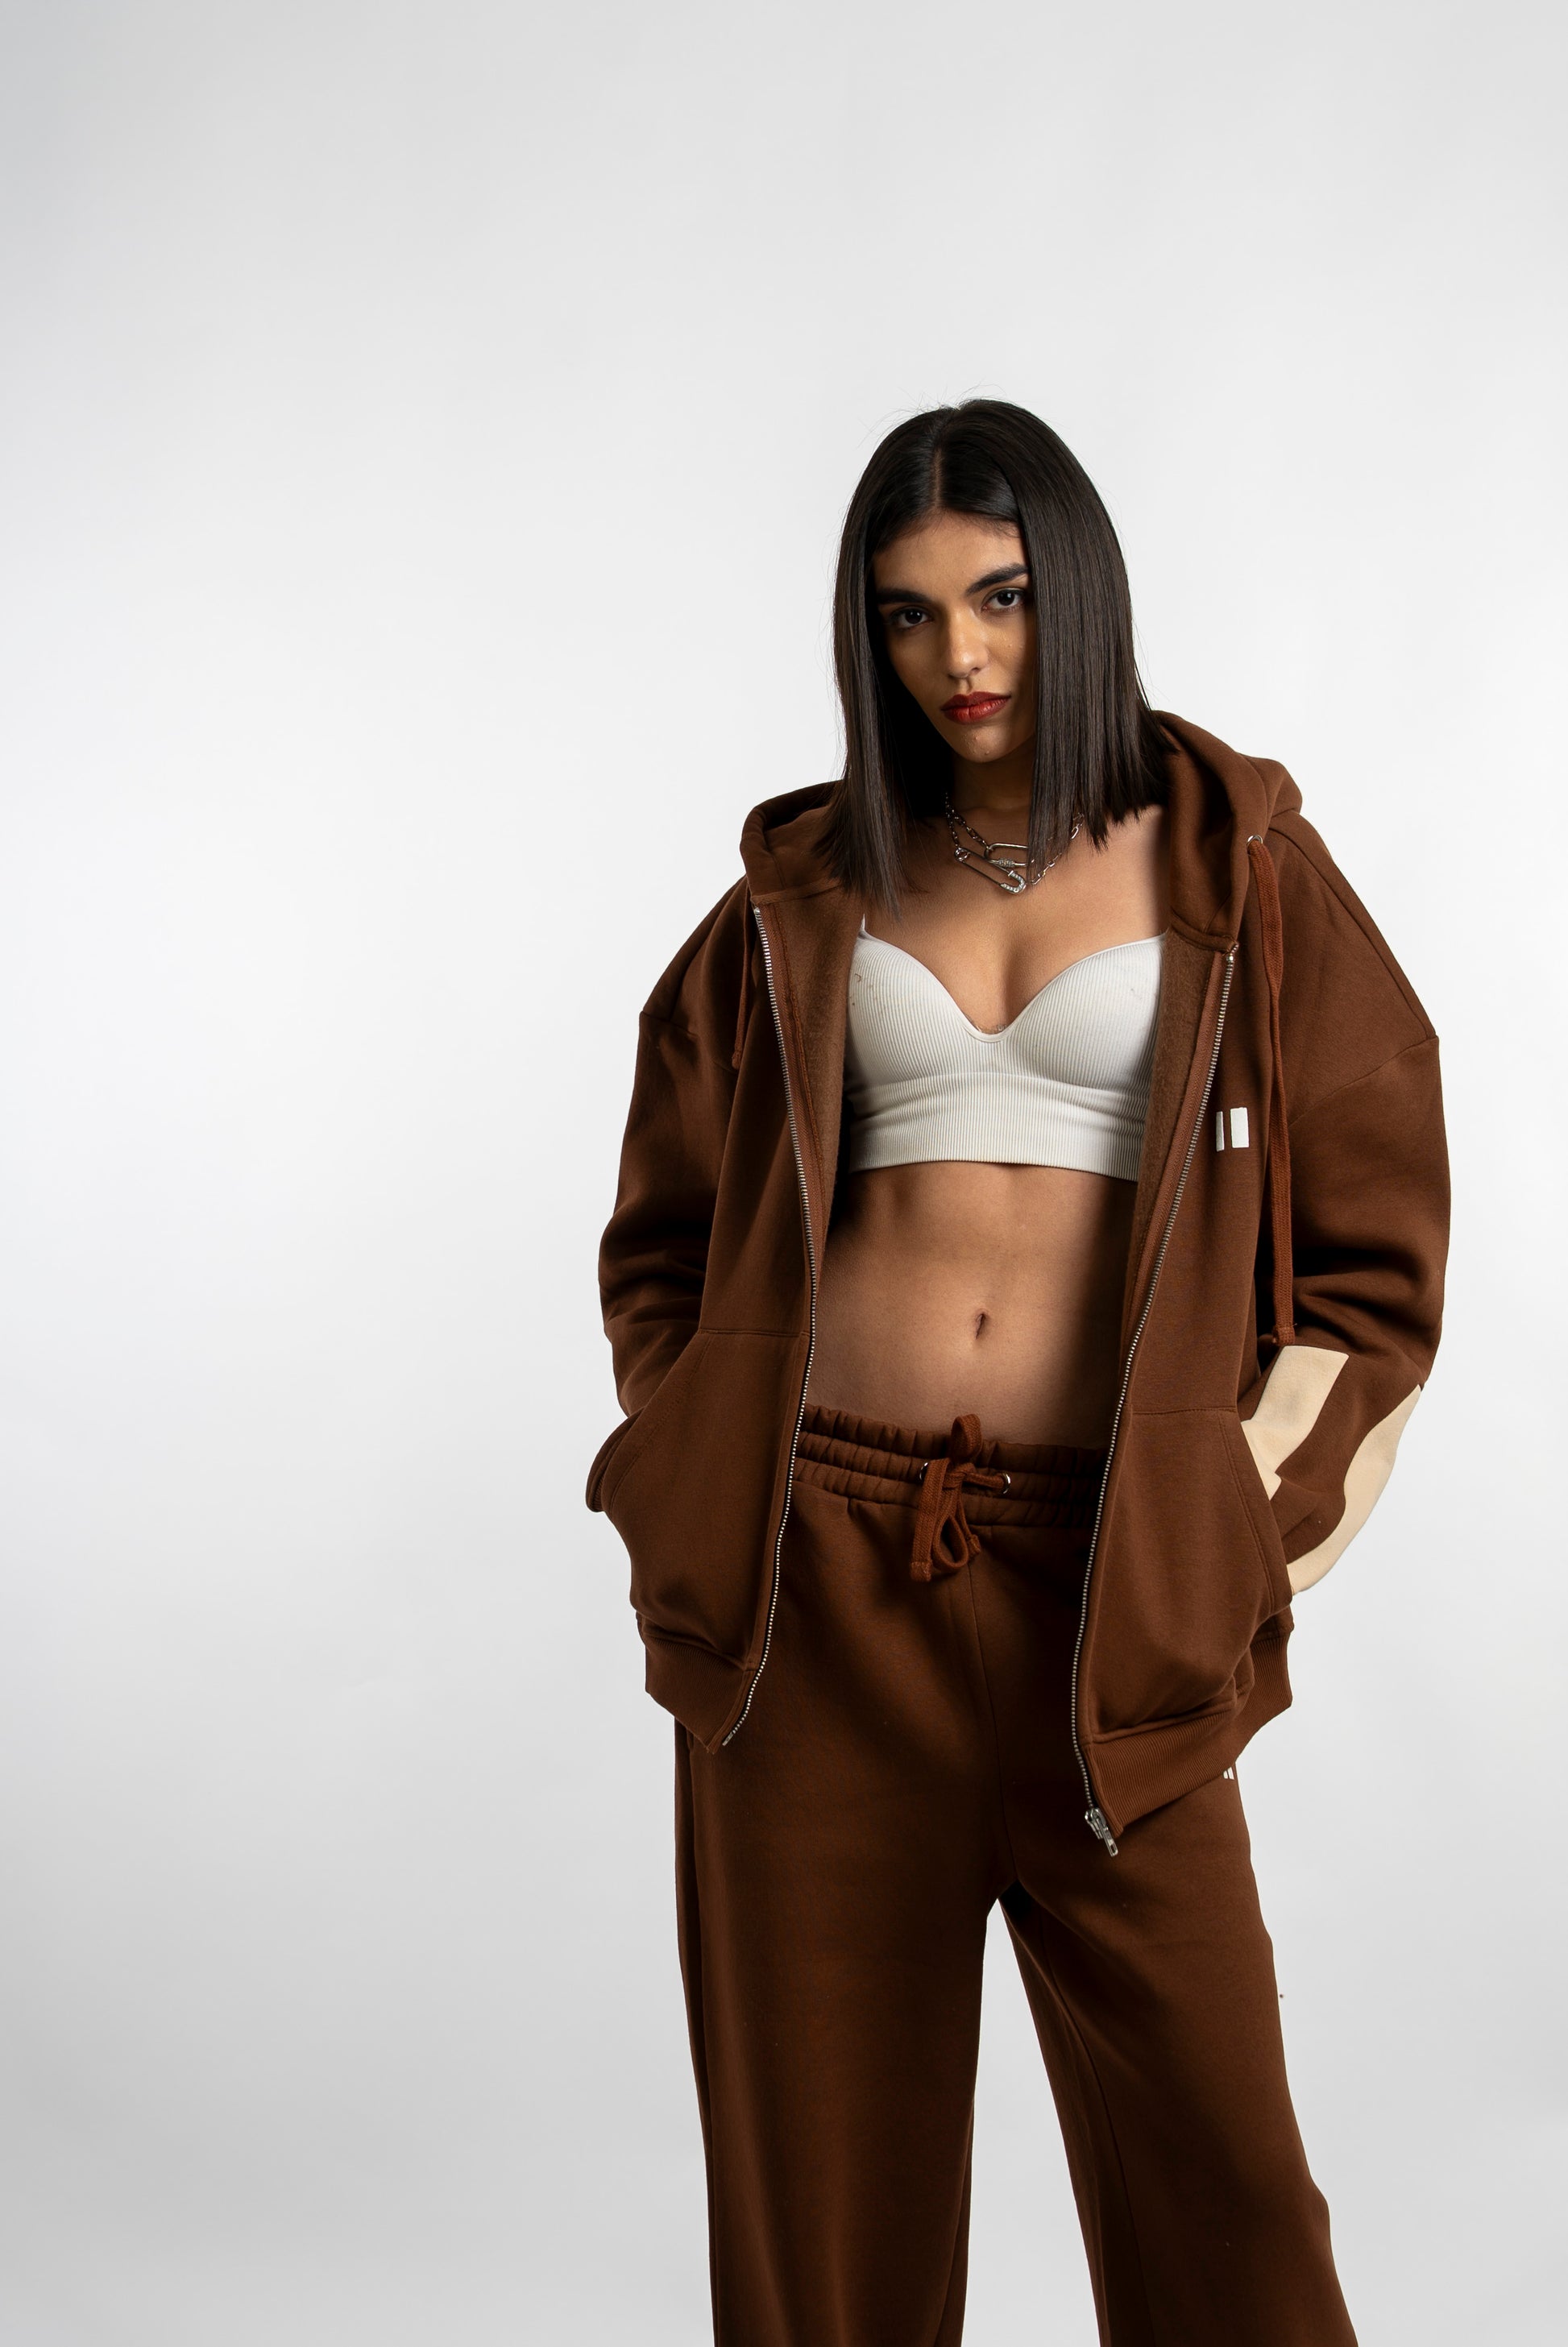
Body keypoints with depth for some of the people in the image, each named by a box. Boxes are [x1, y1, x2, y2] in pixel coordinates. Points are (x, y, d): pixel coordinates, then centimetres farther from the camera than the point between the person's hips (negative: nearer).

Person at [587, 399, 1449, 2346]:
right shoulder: (809, 886, 11)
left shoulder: (1231, 862, 6)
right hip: (820, 1571, 2)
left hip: (1100, 1589, -1)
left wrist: (1252, 1512, -2)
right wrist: (702, 1489, 6)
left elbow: (1378, 1233, 5)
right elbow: (663, 1233, 17)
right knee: (825, 2162, 8)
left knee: (1212, 2166, -1)